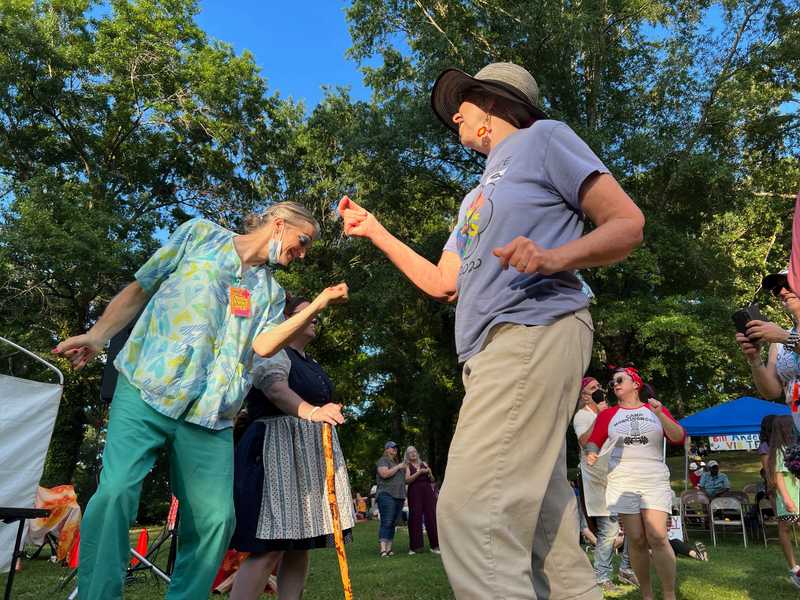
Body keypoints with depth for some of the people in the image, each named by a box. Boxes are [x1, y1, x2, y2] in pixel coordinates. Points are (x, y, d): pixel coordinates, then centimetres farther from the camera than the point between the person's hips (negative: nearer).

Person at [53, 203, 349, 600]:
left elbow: (264, 345, -1)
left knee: (215, 516, -1)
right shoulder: (201, 234, 9)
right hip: (146, 388, -3)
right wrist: (97, 335, 2)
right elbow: (140, 290, 10)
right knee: (116, 491, -15)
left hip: (209, 412, 4)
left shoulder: (271, 291, 17)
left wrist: (317, 306, -6)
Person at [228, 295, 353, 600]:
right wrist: (309, 411, -41)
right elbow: (275, 387, -23)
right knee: (270, 547, -15)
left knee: (300, 544, 4)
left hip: (314, 456, 8)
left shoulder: (314, 365, 23)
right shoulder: (272, 351, -2)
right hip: (279, 450, -8)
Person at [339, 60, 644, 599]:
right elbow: (442, 283, 29)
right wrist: (373, 230, 32)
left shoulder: (543, 137, 9)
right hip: (498, 351, 9)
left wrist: (555, 257, -20)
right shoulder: (477, 197, 32)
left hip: (534, 333, -9)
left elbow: (628, 224, 0)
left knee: (472, 514, -19)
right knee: (540, 527, 6)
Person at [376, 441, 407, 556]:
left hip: (398, 497, 8)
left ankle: (389, 549, 6)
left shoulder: (396, 462, 24)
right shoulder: (383, 461, -1)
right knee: (386, 523, -12)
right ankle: (383, 549, -15)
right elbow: (385, 474, -19)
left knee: (393, 524, 5)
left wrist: (403, 497, 23)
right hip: (386, 495, -8)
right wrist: (398, 467, -10)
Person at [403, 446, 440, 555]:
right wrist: (419, 472, -16)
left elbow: (433, 481, 18)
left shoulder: (424, 464, 17)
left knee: (431, 517, -2)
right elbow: (407, 480, -9)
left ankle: (434, 546, 5)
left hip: (427, 491, 3)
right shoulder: (407, 466, 8)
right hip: (414, 493, -3)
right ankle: (414, 547, 6)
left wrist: (430, 473, -3)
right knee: (415, 518, -5)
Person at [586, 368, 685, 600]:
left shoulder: (656, 409, 9)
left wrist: (660, 415, -14)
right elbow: (593, 441, 12)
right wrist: (591, 452, -11)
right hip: (623, 483, 1)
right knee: (636, 540, 0)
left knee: (658, 537, -13)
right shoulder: (608, 415, 9)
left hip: (655, 481, -1)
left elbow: (679, 438, 1)